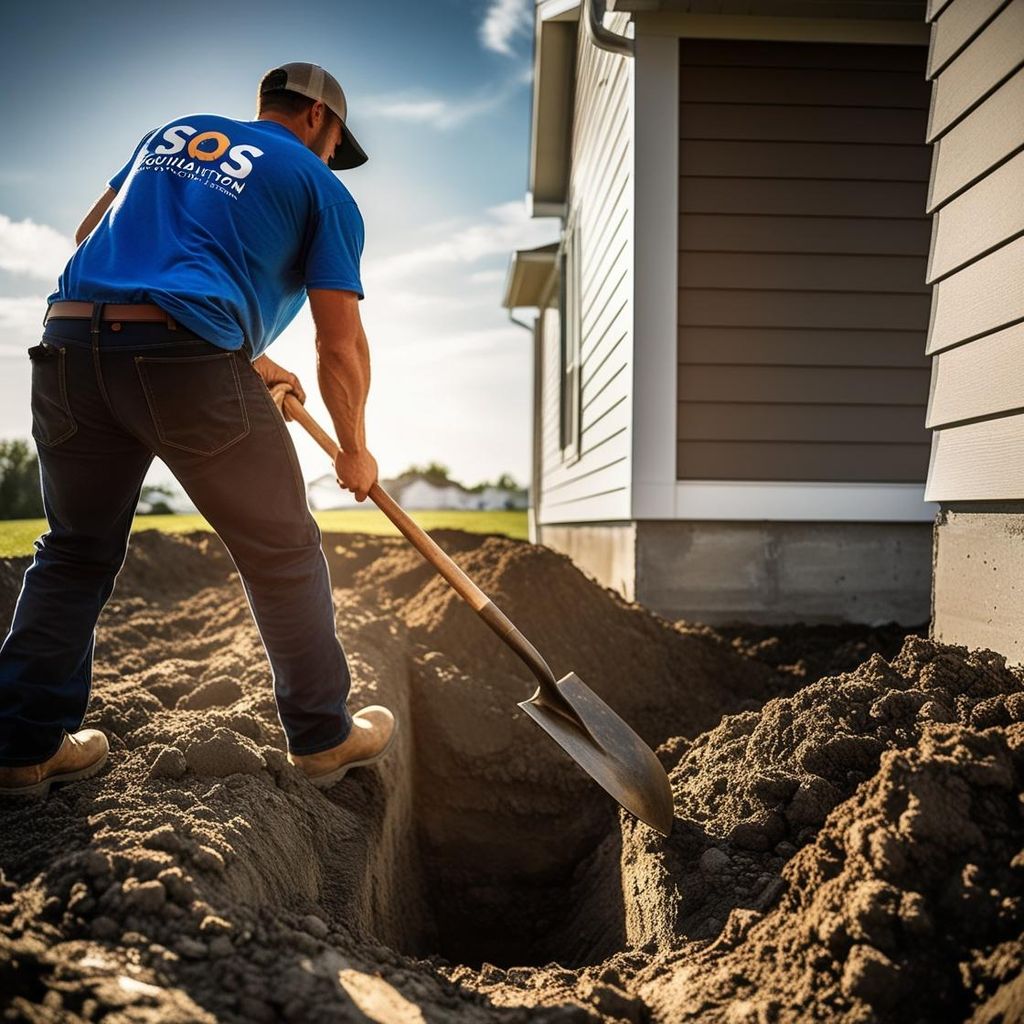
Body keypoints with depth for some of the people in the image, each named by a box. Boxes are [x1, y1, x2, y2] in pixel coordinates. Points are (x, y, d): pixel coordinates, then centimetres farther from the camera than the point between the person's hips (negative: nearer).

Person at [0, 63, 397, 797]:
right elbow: (342, 347, 7)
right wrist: (355, 452, 22)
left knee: (76, 553, 19)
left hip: (69, 347, 6)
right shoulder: (320, 187, 12)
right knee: (281, 554, 10)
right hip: (188, 360, -5)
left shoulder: (172, 133, 28)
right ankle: (324, 736, 21)